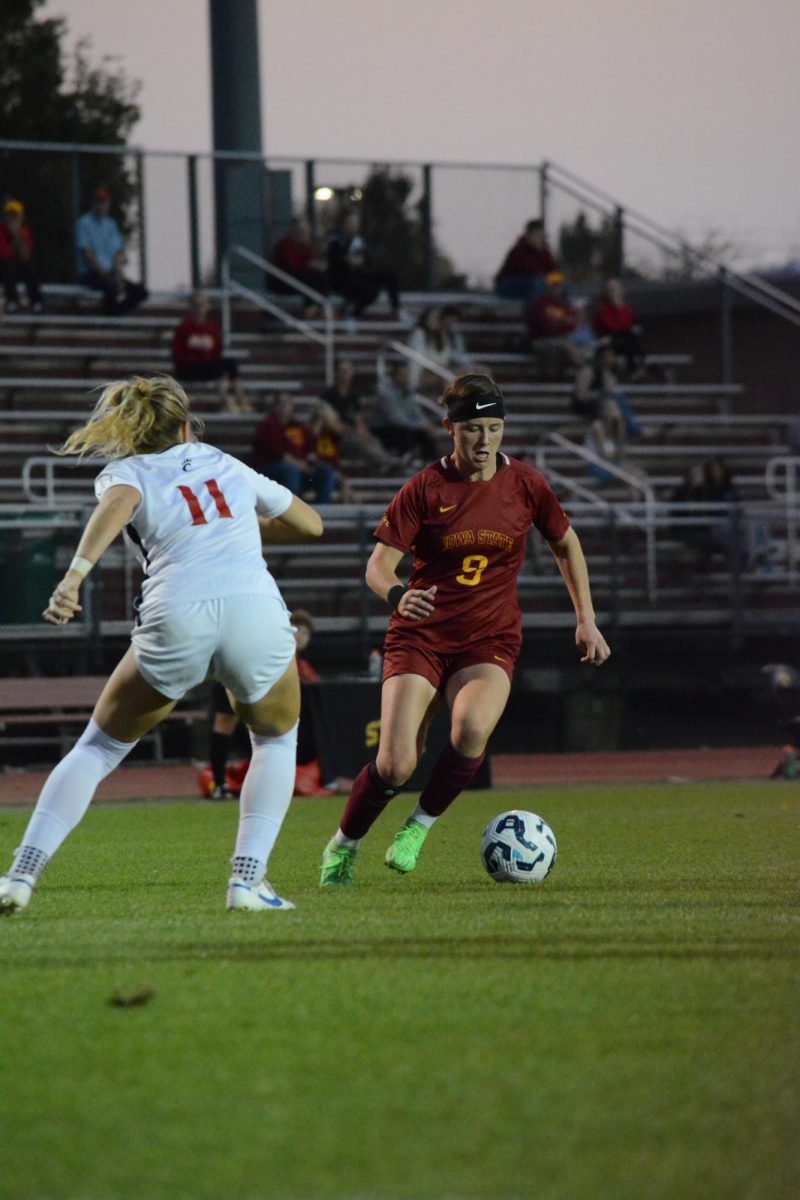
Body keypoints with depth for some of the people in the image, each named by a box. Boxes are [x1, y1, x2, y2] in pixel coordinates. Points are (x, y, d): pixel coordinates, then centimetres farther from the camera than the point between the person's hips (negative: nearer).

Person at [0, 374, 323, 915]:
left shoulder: (127, 472, 18)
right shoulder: (229, 465, 28)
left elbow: (119, 503, -8)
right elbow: (311, 523, 39)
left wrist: (77, 572, -21)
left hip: (177, 619, -1)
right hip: (256, 606, 1)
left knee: (99, 746, 18)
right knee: (277, 740, 28)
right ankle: (248, 880, 12)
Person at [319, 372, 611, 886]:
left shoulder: (525, 483, 0)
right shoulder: (425, 488, -7)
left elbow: (566, 545, 16)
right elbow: (379, 563, -10)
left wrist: (586, 620, 12)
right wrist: (398, 594, -33)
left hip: (491, 638, 1)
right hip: (421, 636, -1)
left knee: (471, 730, -31)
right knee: (395, 764, -15)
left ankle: (421, 825, -5)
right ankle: (344, 845, 14)